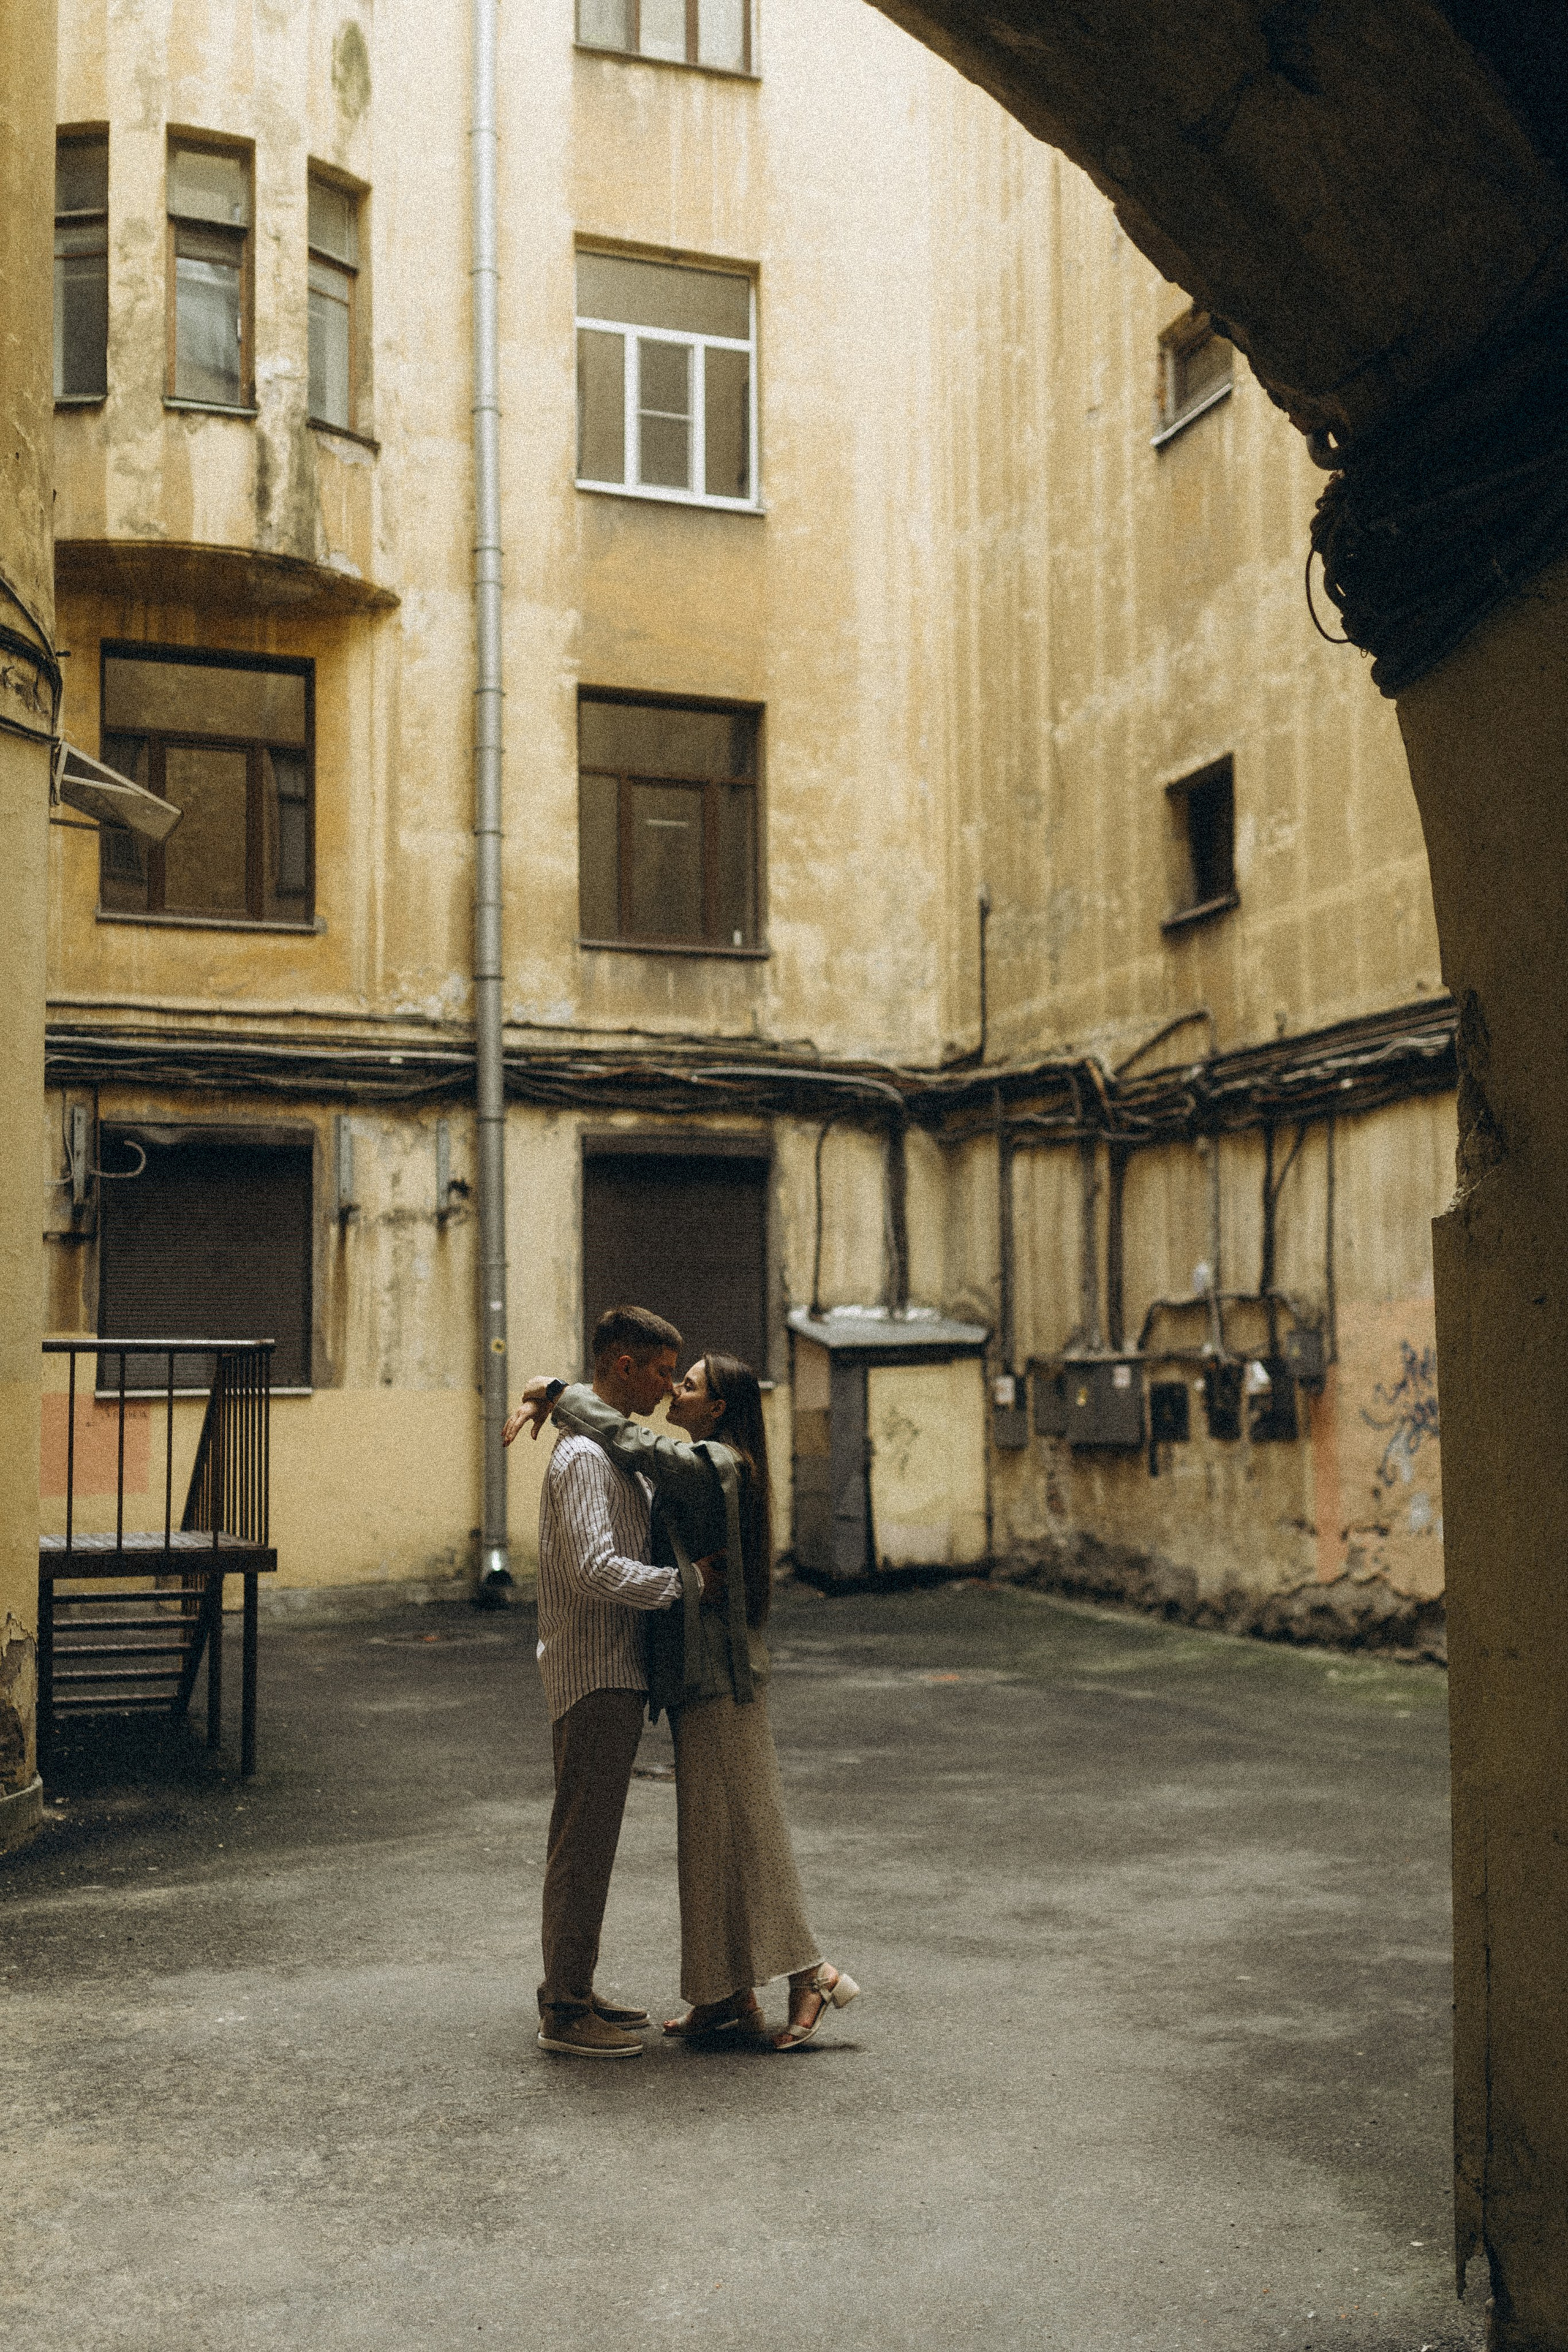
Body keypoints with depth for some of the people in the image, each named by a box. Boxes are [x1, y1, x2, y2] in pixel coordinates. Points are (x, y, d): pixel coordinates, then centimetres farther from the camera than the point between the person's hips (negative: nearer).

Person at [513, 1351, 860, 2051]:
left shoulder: (710, 1464, -16)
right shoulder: (706, 1466, 15)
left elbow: (625, 1440, -26)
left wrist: (554, 1390, -15)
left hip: (718, 1675, -10)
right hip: (702, 1676, 10)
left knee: (735, 1831, -5)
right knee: (710, 1833, 12)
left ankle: (812, 1972, 3)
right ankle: (733, 1996, 18)